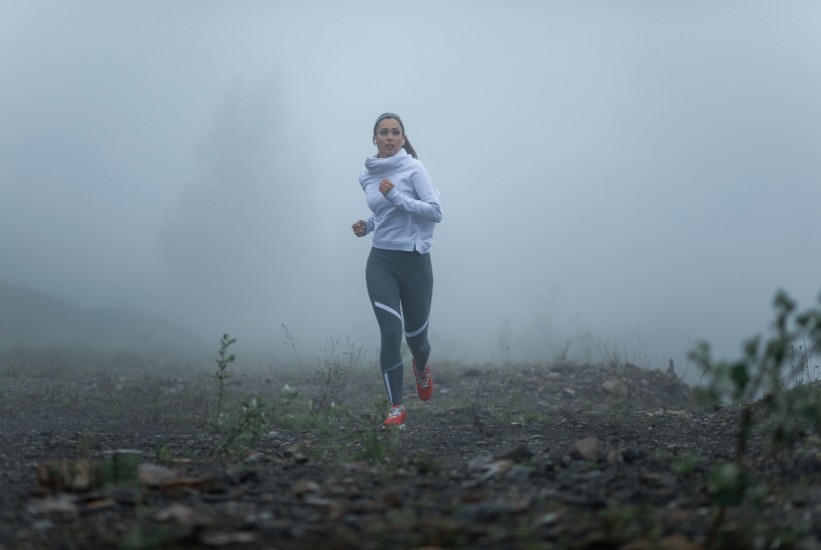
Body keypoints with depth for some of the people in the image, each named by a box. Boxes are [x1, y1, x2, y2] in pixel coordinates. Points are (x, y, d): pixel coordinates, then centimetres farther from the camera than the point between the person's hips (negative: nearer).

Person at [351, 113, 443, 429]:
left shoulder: (413, 169, -8)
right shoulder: (366, 176, 9)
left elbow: (436, 212, -15)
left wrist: (396, 196, -21)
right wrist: (366, 226, 6)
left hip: (415, 261, -3)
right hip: (381, 262, 3)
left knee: (415, 334, 10)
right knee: (391, 333, -11)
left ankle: (421, 368, 47)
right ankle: (396, 407, -5)